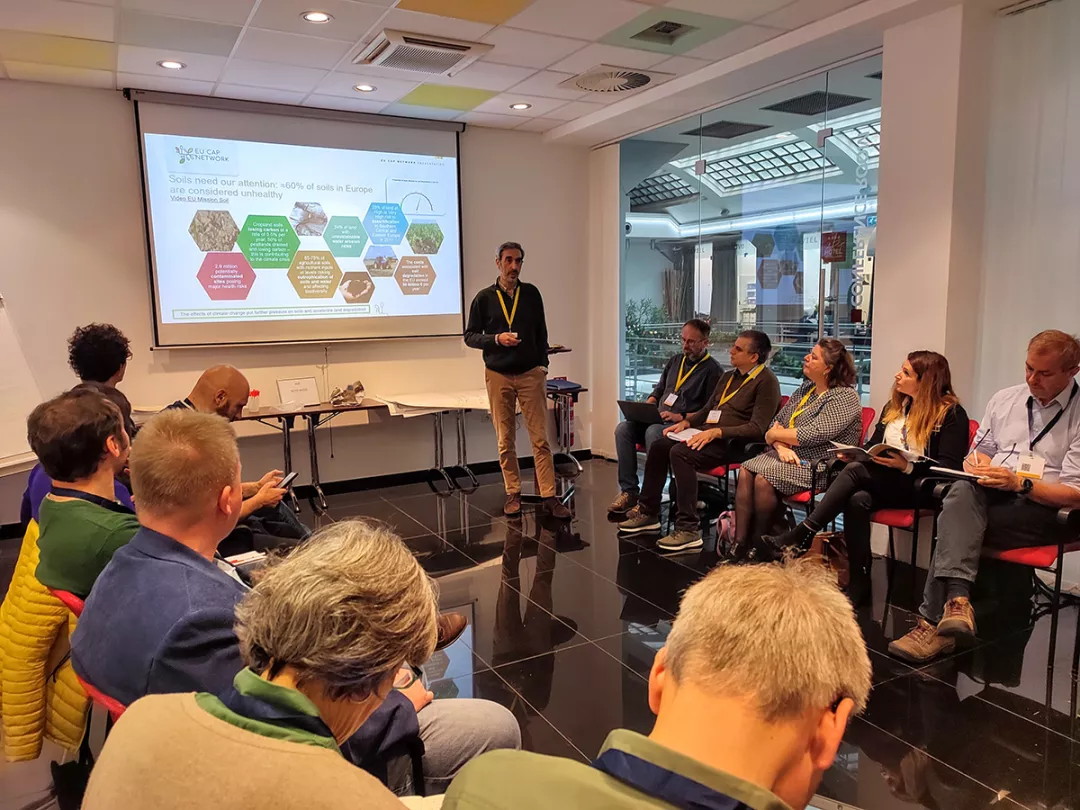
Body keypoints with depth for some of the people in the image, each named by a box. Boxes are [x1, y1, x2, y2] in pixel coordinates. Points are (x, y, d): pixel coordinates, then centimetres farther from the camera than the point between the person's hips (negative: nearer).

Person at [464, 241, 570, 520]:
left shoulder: (531, 293, 5)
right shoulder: (484, 298, 1)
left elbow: (541, 332, 10)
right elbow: (470, 337, 2)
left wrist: (543, 365, 1)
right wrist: (496, 339, -14)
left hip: (531, 374, 0)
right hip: (498, 376, 0)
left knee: (541, 438, -2)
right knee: (505, 440, 6)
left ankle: (549, 496, 2)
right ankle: (513, 494, 17)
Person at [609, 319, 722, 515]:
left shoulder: (712, 370, -2)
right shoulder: (675, 360, 20)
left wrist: (681, 417, -18)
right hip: (657, 420, 7)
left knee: (653, 432, -36)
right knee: (623, 428, -19)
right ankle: (629, 491, -17)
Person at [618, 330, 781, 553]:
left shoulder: (766, 382, -8)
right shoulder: (728, 377, 20)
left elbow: (757, 428, -17)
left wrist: (717, 432, -24)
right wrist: (686, 422, 7)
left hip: (732, 443, -9)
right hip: (708, 434, 9)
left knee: (680, 453, -30)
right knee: (659, 446, -6)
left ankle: (689, 530, -27)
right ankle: (648, 513, 5)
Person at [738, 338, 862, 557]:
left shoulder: (845, 397, -11)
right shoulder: (805, 388, 14)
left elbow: (812, 435, -21)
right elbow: (777, 422, 10)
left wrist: (773, 435, -9)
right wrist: (781, 446, -12)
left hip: (818, 466, -7)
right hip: (788, 456, 7)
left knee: (764, 479, -28)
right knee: (746, 472, -19)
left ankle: (758, 545, -11)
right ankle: (739, 544, -21)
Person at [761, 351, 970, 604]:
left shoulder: (951, 413, -4)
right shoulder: (894, 407, 16)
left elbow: (951, 466, -12)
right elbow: (872, 447, 19)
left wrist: (907, 465, -26)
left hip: (918, 488, -6)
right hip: (880, 483, 6)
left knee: (856, 470, -30)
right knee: (858, 500, -30)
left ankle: (803, 535, -27)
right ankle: (859, 582, -23)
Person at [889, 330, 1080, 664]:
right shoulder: (1004, 399, 19)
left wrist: (1019, 483, -20)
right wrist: (976, 463, 2)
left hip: (1042, 508, -4)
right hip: (991, 495, 5)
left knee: (956, 521, -32)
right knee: (962, 491, -34)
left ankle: (934, 621, -31)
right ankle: (956, 599, -47)